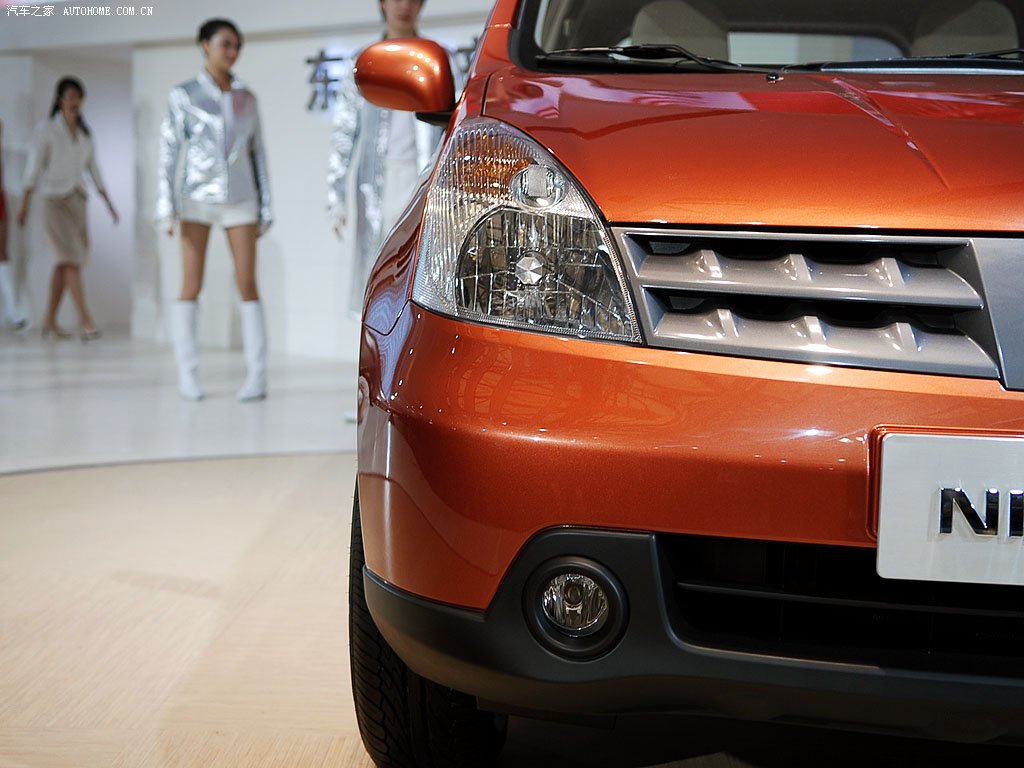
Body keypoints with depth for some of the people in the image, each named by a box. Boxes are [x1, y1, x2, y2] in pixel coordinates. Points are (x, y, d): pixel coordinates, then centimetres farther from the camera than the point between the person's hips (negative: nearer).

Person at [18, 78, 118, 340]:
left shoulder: (85, 134, 12)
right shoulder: (47, 128, -4)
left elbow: (93, 170, 14)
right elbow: (34, 166, -5)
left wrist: (109, 204, 9)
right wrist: (25, 204, -8)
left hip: (77, 200, 6)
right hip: (55, 200, -6)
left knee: (64, 262, 5)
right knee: (73, 257, -17)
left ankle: (50, 322, 13)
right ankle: (85, 321, -22)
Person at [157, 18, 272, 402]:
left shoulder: (246, 98, 9)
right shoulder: (184, 95, 0)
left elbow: (257, 154, 11)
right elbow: (169, 152, -2)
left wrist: (265, 209, 6)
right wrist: (166, 207, -10)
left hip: (239, 200, 2)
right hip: (197, 197, -2)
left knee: (247, 285, -6)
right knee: (192, 286, -4)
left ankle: (257, 376, -5)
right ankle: (187, 374, 4)